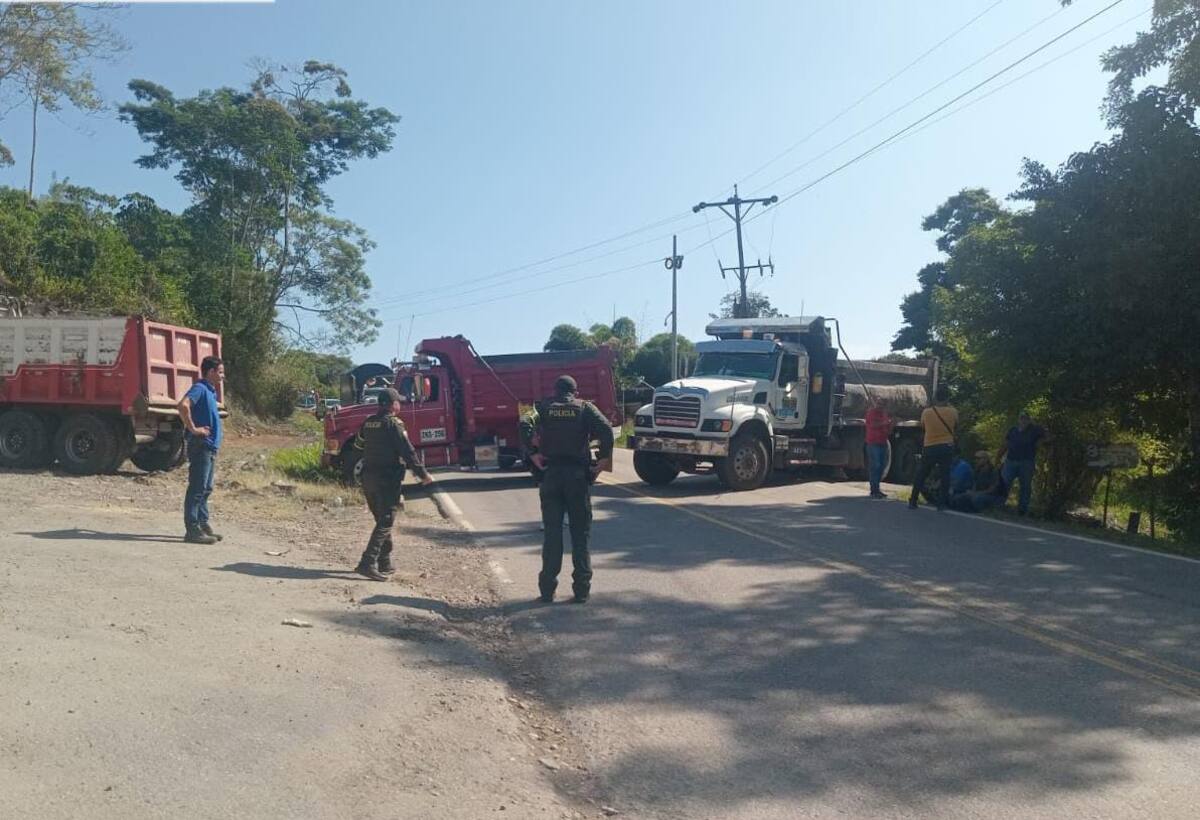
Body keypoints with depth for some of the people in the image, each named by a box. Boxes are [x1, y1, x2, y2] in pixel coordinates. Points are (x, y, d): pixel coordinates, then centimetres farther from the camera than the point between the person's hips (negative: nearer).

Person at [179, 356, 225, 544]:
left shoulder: (210, 391, 19)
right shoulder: (200, 388, -11)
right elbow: (183, 405, -29)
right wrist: (193, 428, -23)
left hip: (210, 447, 10)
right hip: (201, 445, -10)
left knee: (206, 489, 13)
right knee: (197, 488, -8)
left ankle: (203, 525, 20)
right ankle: (192, 530, -6)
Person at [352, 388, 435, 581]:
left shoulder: (368, 422, 9)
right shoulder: (393, 424, -13)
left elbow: (359, 443, 27)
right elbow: (407, 452, -16)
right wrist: (423, 474, -10)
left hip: (368, 478, 8)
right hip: (388, 479, -8)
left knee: (382, 520, 17)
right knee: (385, 523, -6)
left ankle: (385, 564, 21)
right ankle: (367, 563, -16)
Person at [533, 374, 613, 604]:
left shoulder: (545, 408, 9)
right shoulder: (585, 408, 3)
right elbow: (606, 430, -12)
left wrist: (535, 455, 5)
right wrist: (604, 460, -6)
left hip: (551, 474, 1)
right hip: (578, 475, -1)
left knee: (552, 534, 7)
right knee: (580, 534, 7)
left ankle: (547, 589, 8)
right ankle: (581, 590, 7)